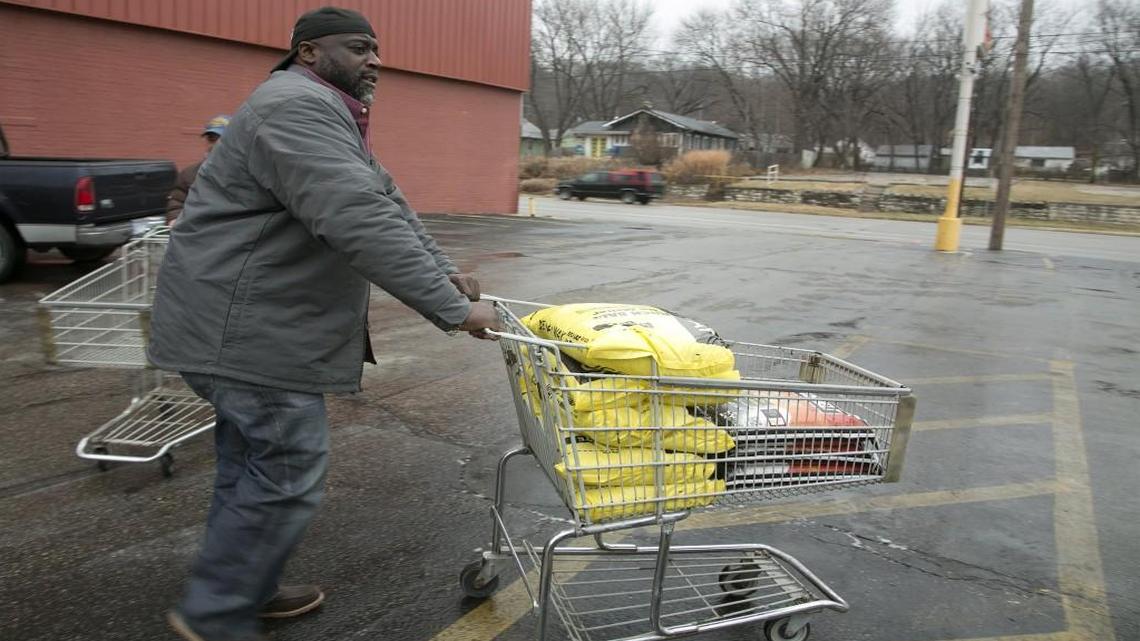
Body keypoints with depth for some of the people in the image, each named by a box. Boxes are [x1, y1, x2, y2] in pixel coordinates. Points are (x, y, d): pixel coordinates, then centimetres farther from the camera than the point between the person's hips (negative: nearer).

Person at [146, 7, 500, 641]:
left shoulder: (331, 115, 17)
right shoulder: (297, 107, -19)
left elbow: (388, 203, 14)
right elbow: (362, 224, -30)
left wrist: (445, 269, 0)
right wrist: (452, 309, -29)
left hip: (255, 321, 11)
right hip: (244, 327, -11)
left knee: (252, 460, 17)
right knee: (290, 468, -5)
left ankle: (246, 590, 32)